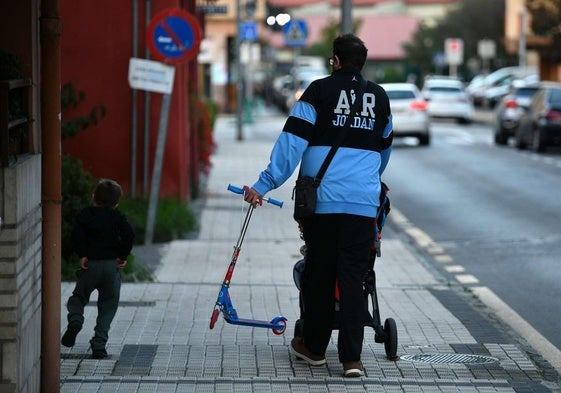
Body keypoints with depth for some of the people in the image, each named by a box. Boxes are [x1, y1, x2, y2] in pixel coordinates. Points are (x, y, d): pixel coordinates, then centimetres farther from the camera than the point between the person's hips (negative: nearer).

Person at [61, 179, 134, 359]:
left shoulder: (84, 215, 4)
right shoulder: (117, 217, 5)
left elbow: (77, 234, -13)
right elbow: (129, 235, -9)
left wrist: (82, 255, -7)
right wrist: (123, 256, -1)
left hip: (90, 264, 0)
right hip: (112, 265, 0)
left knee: (78, 296, 20)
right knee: (107, 307, 9)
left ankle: (75, 319, -12)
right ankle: (99, 346, 1)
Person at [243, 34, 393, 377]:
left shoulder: (320, 91, 2)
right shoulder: (379, 97, 13)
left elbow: (292, 141, -6)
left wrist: (264, 184, -7)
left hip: (321, 200, -2)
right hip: (363, 203, 2)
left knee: (319, 274, 10)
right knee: (352, 278, 1)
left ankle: (314, 347, 23)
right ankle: (352, 358, -5)